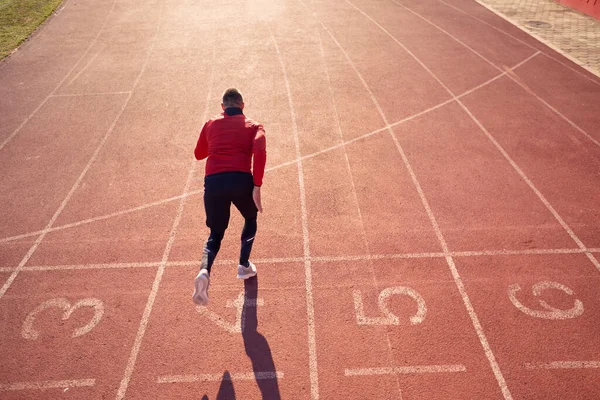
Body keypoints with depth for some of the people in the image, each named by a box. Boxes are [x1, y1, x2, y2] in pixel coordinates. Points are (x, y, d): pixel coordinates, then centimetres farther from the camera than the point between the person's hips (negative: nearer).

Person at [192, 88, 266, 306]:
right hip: (241, 180, -2)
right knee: (250, 218, 31)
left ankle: (204, 271, -10)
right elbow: (260, 151, -5)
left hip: (213, 181, 2)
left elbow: (199, 154, 31)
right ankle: (244, 265, 29)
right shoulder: (253, 126, 15)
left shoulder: (211, 124, 22)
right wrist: (257, 186, -9)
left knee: (215, 234, 18)